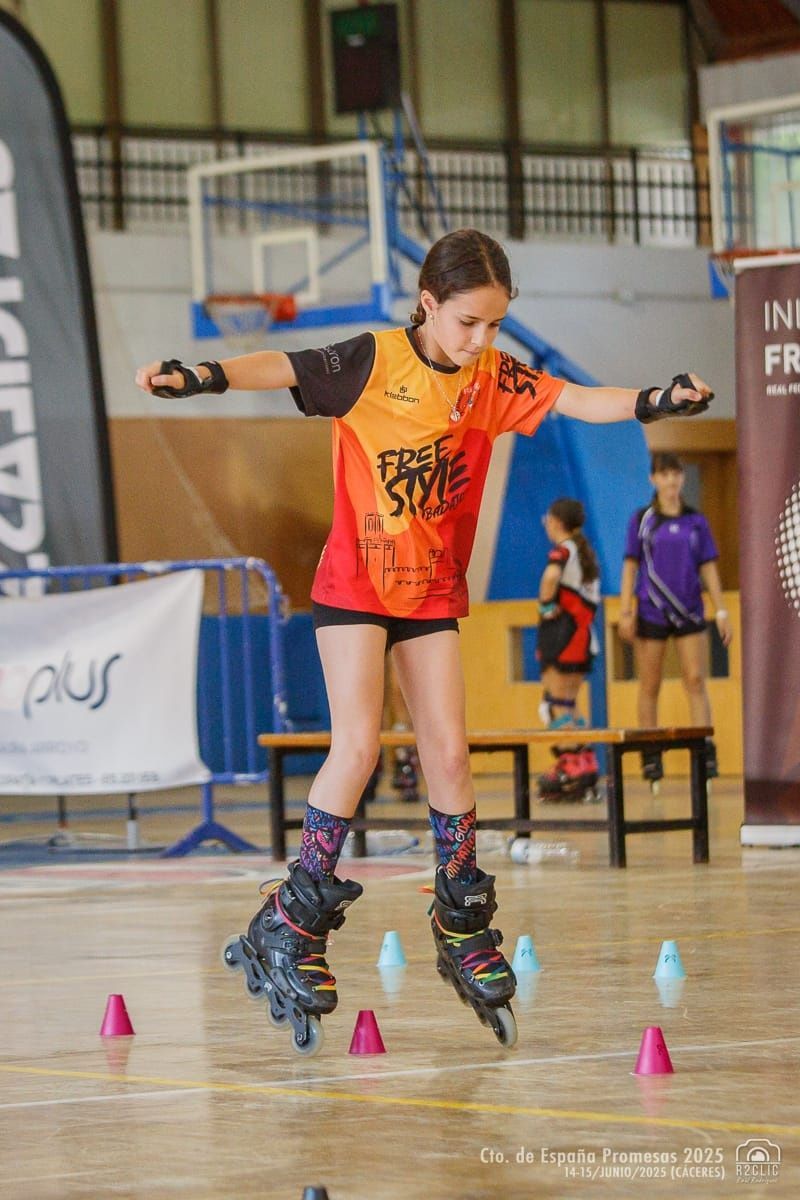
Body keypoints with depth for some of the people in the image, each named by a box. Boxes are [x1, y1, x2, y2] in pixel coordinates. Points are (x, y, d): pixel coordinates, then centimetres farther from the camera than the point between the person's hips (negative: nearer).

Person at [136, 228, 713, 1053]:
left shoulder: (492, 378, -2)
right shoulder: (375, 362, -15)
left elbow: (570, 400, -12)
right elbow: (280, 368, -26)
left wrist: (648, 403, -29)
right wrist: (199, 377, -43)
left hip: (431, 593, 4)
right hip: (354, 583, -4)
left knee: (448, 752, 1)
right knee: (358, 746, -14)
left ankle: (462, 927, 14)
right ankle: (291, 926, -6)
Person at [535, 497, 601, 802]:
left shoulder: (563, 550, -10)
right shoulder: (587, 554, 16)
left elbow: (551, 575, -33)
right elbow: (592, 600, 19)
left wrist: (546, 604, -19)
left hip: (561, 635, -8)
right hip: (583, 639, 8)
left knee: (556, 707, -5)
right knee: (567, 706, 13)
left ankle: (572, 768, -8)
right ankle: (584, 765, 12)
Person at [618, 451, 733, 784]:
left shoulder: (696, 522, 7)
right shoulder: (642, 520, 3)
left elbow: (708, 568, 9)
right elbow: (630, 567, 3)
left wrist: (721, 611, 3)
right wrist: (626, 612, -4)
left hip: (688, 612, 1)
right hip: (651, 612, -1)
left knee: (695, 681, -7)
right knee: (649, 686, 2)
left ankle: (705, 752, -11)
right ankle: (650, 757, 8)